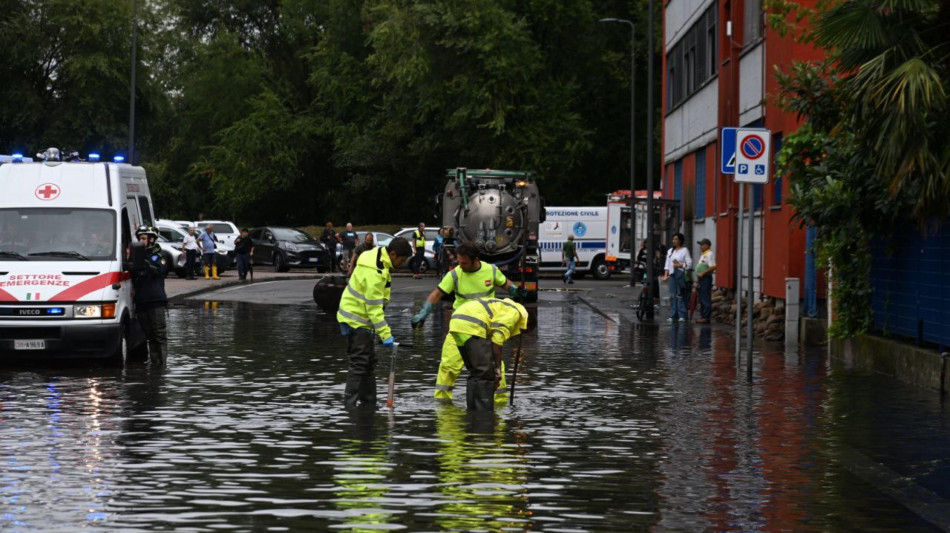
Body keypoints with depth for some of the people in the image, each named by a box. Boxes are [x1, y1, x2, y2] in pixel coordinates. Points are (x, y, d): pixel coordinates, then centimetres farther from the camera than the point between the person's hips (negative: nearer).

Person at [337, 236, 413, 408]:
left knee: (369, 362, 15)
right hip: (356, 320, -10)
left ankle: (369, 403, 22)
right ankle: (350, 405, -11)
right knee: (359, 364, -11)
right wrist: (385, 334, -26)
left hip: (361, 318, 10)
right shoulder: (375, 271, -27)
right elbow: (374, 307, -27)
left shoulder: (377, 258, 5)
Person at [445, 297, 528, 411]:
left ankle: (472, 411, 20)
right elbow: (498, 339, -8)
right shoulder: (514, 312, 5)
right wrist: (498, 367, -5)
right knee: (486, 372, -6)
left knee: (476, 372, 18)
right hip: (470, 326, -10)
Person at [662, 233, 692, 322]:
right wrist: (666, 275, 7)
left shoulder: (684, 250, 0)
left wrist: (679, 265, -15)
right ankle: (674, 316, 7)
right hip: (672, 274, 6)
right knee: (672, 295, 4)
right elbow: (667, 264, 16)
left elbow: (689, 264, -6)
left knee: (680, 295, -9)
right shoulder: (670, 251, 18)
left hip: (680, 274, -6)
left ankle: (682, 316, -8)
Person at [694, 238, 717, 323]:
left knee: (706, 299, -9)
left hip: (706, 278, -10)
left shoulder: (709, 254, -12)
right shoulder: (703, 255, 20)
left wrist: (703, 273, -21)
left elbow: (713, 267, -22)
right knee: (701, 299, 12)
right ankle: (702, 315, 16)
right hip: (701, 278, 10)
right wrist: (697, 281, 21)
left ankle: (706, 317, -9)